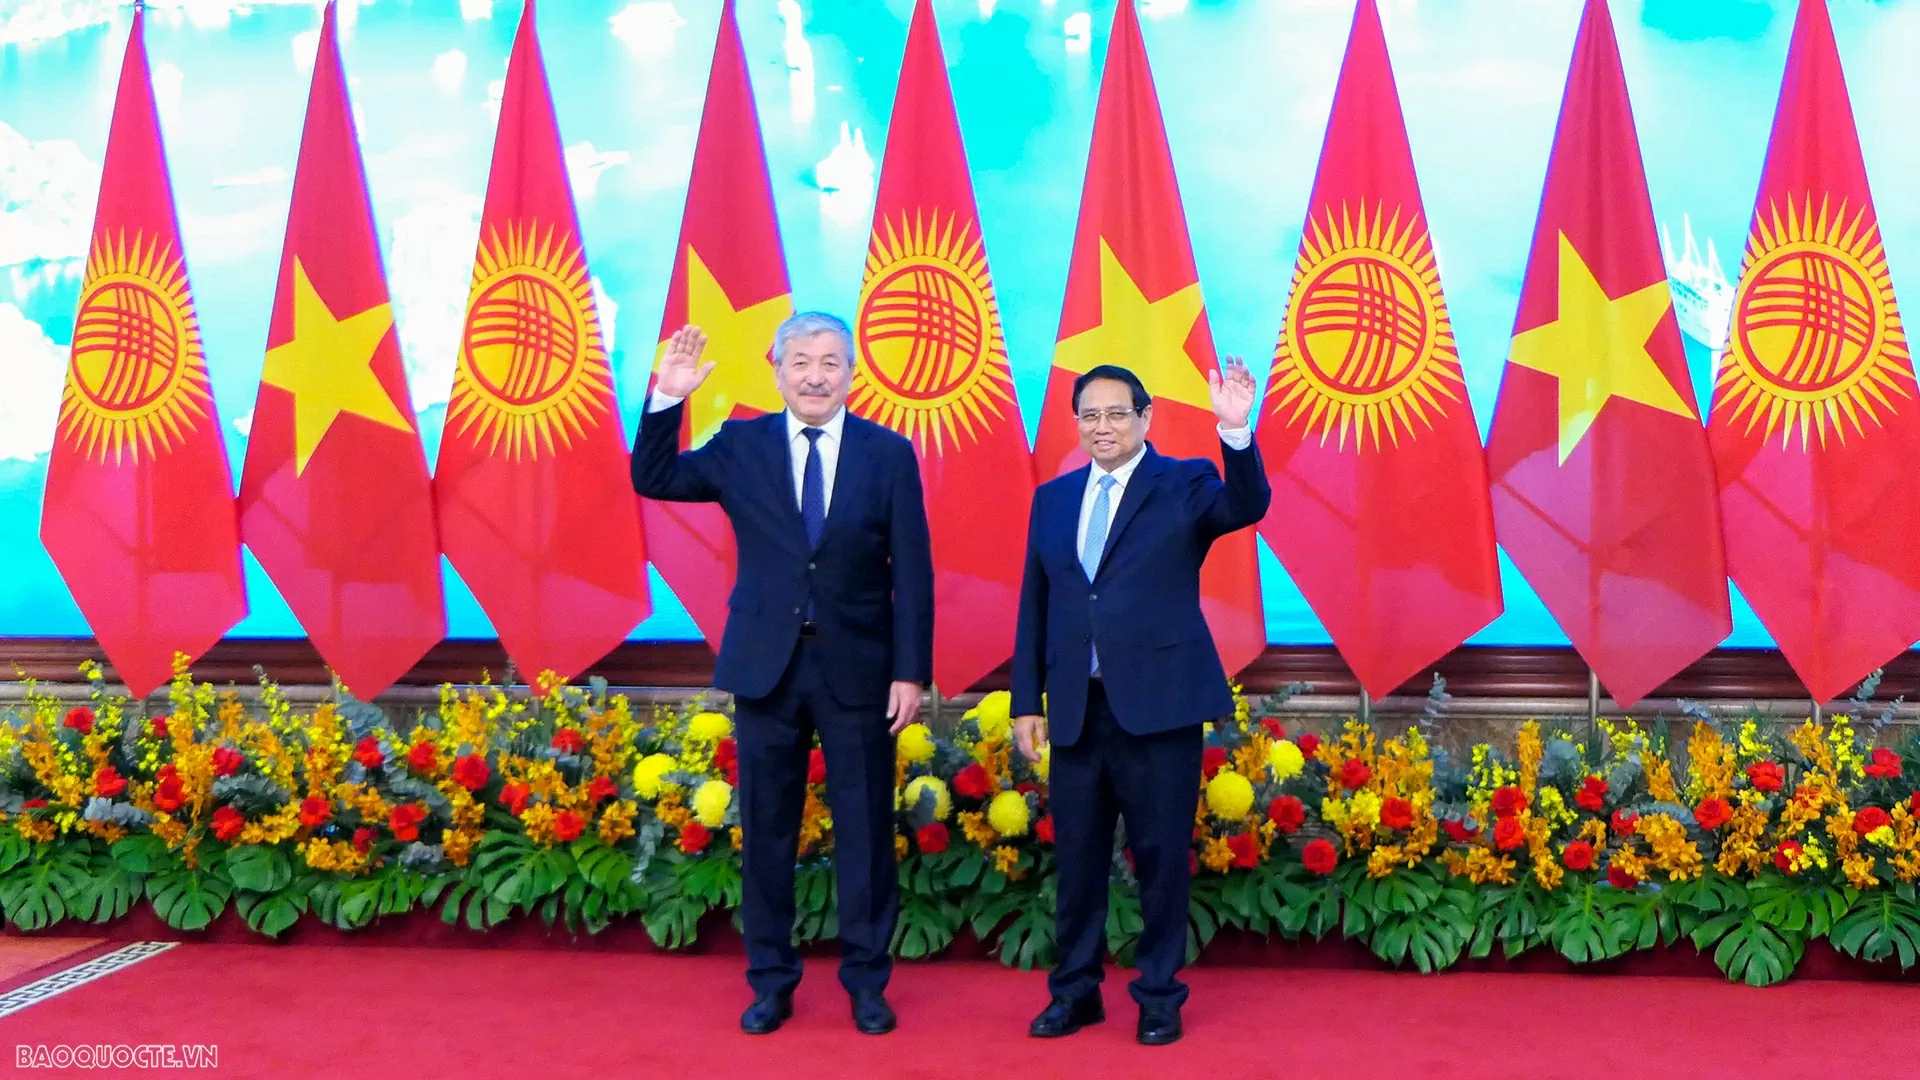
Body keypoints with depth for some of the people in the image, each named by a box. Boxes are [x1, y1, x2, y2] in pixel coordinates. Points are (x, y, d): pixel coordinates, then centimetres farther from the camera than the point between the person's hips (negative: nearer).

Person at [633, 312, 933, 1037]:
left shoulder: (889, 454, 0)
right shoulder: (741, 445, 4)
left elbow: (913, 574, -2)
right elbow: (652, 480, 2)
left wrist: (911, 672, -7)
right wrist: (668, 397, -11)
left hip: (858, 668, -1)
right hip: (767, 665, 1)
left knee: (865, 829, 6)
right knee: (767, 829, 9)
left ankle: (867, 982, 21)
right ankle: (771, 981, 24)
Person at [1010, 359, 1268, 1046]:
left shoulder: (1183, 484, 0)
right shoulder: (1053, 498, 12)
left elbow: (1246, 507, -21)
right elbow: (1034, 605, 12)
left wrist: (1236, 430, -37)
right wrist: (1027, 702, 8)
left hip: (1158, 704, -4)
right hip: (1076, 709, 4)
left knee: (1162, 856, 5)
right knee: (1077, 857, 12)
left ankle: (1160, 997, 21)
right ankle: (1076, 991, 27)